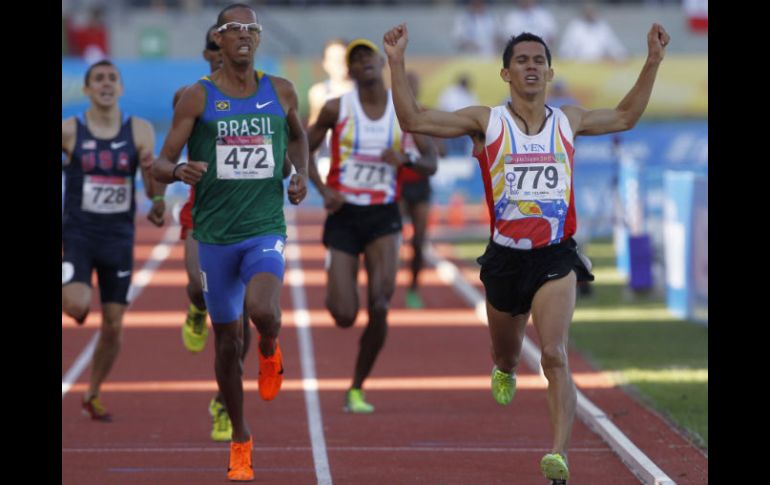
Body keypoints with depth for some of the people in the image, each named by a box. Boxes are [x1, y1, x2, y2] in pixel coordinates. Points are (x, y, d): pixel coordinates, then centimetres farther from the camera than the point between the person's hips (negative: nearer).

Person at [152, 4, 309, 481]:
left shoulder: (281, 92, 4)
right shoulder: (198, 97, -3)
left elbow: (297, 135, 25)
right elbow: (161, 164, -3)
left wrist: (302, 173, 5)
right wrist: (178, 172, -26)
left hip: (266, 229, 0)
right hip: (215, 232, 0)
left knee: (262, 309, -28)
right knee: (227, 339, 6)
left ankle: (270, 349, 10)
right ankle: (241, 440, 24)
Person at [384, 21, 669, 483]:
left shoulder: (569, 120, 8)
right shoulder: (487, 122, 1)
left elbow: (625, 116, 26)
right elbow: (414, 119, -3)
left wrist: (653, 61, 20)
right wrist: (397, 63, -11)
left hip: (556, 258, -1)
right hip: (506, 258, 1)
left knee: (555, 354, -20)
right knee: (507, 356, 20)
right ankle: (504, 371, 60)